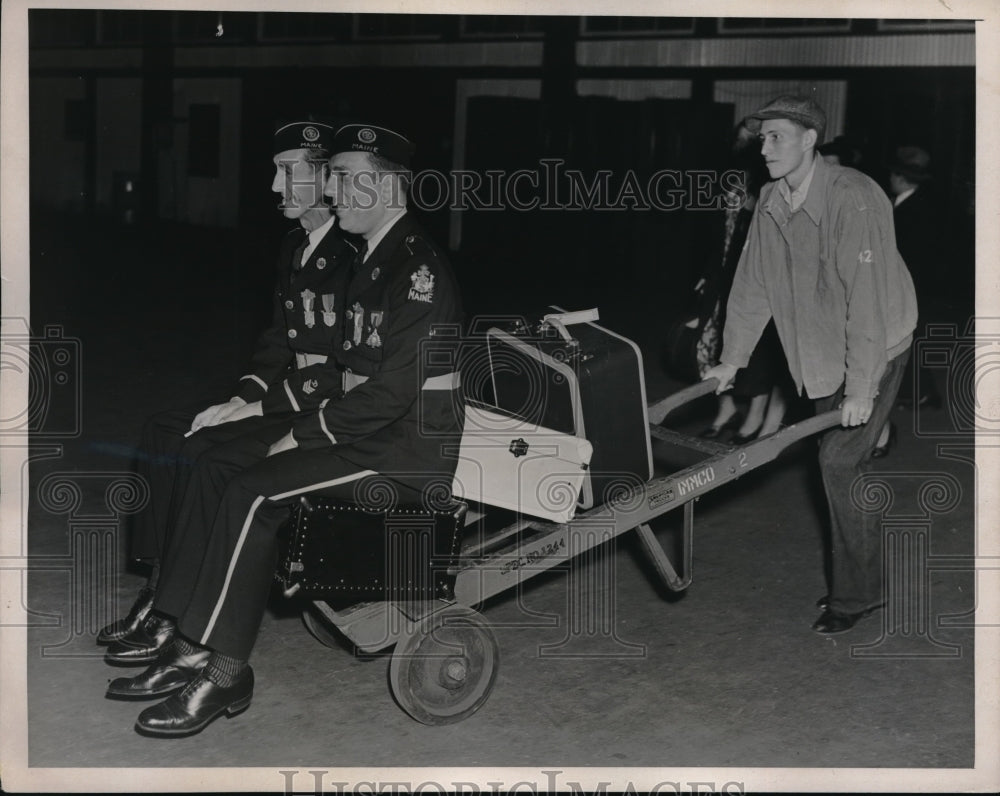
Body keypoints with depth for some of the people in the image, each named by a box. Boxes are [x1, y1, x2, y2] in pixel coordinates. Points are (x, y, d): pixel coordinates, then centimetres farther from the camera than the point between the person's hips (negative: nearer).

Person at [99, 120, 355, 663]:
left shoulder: (354, 257, -18)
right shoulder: (295, 249, 13)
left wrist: (255, 408, -19)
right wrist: (243, 396, 2)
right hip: (284, 400, 10)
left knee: (196, 453, -21)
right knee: (161, 433, -3)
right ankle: (155, 590, -2)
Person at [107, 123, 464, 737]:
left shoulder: (419, 270, -17)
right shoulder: (375, 261, 16)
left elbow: (392, 391, -23)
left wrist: (304, 435, -15)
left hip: (412, 453, -10)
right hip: (370, 430, 10)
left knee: (254, 492, -23)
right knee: (219, 465, 1)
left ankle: (225, 671, -16)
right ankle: (191, 645, -1)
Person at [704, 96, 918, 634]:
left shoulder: (853, 200, -26)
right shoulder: (772, 201, -1)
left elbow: (865, 297, -28)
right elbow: (753, 283, 8)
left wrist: (860, 389, -29)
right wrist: (731, 360, 9)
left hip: (875, 349, -7)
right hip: (820, 354, 7)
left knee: (839, 461, -11)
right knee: (842, 464, 11)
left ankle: (856, 594, 2)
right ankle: (857, 582, 23)